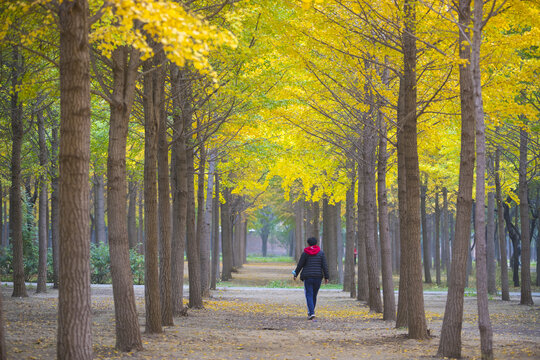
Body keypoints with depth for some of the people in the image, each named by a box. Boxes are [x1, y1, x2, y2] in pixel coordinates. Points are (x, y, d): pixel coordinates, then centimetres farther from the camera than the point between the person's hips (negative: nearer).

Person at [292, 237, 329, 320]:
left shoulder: (305, 253, -3)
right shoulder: (321, 253, 2)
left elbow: (300, 265, -1)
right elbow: (324, 266, -2)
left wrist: (295, 274, 13)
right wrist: (326, 277, 3)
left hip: (308, 277, -3)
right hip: (318, 276, 3)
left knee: (309, 295, -2)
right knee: (314, 295, 16)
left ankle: (312, 313, -17)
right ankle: (310, 312, 28)